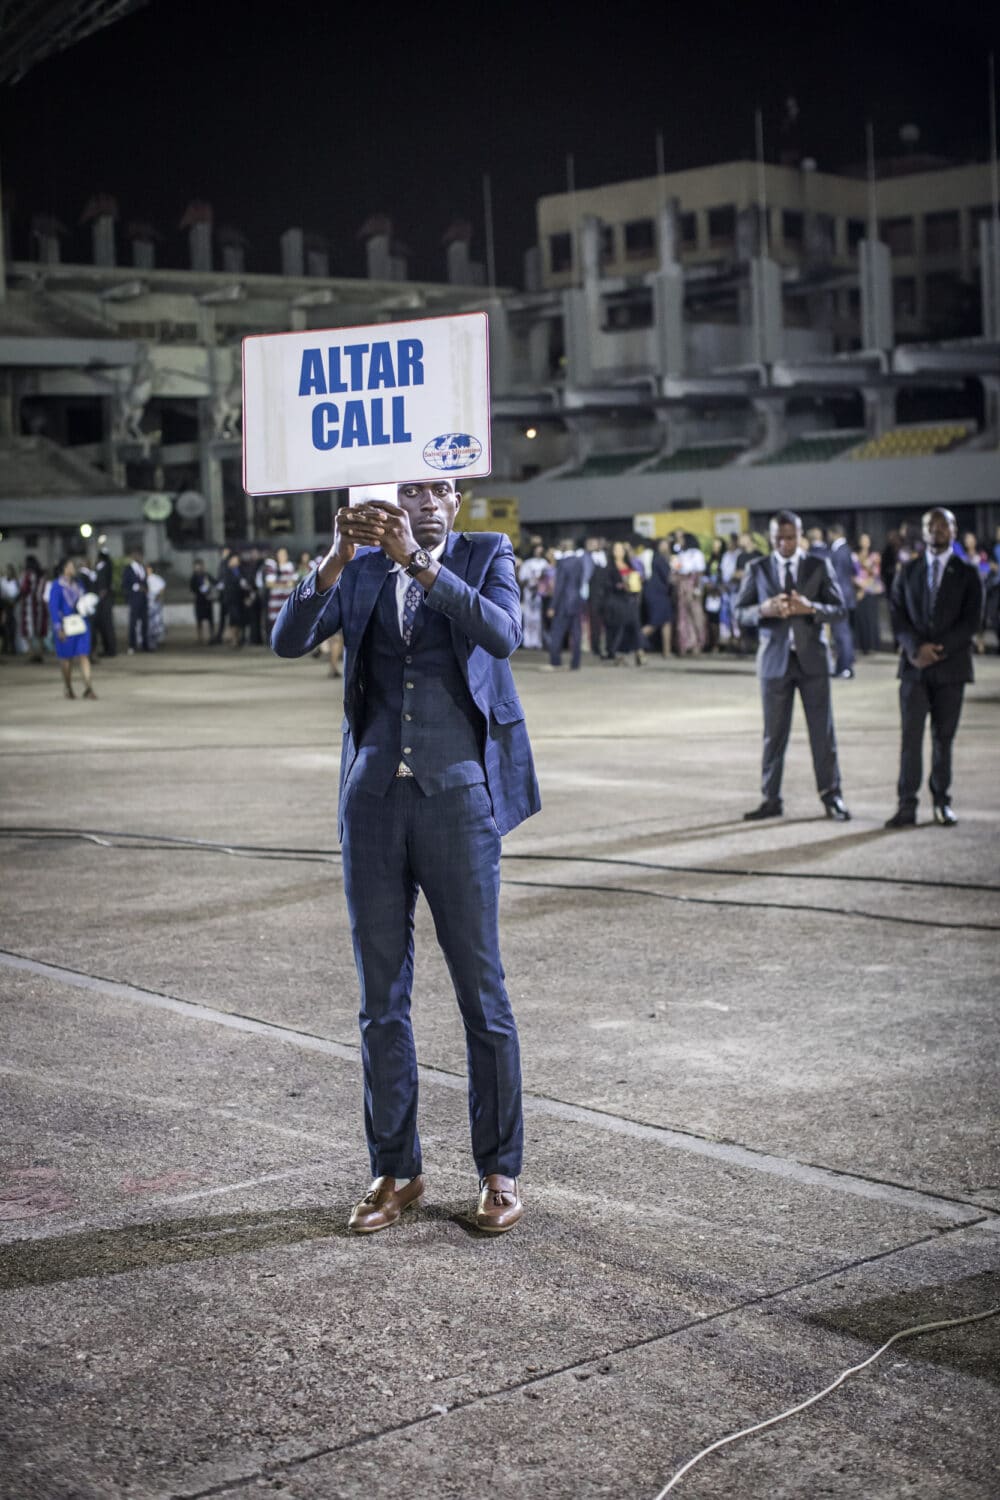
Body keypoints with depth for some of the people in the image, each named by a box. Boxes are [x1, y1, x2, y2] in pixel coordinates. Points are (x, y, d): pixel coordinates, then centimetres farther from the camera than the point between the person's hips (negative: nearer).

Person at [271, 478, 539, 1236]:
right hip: (374, 799, 3)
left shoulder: (486, 555, 2)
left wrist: (415, 560, -24)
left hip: (456, 796, -3)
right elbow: (290, 639, -7)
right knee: (381, 999, 8)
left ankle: (500, 1170, 13)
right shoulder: (361, 570, 7)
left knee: (482, 994, 2)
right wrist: (338, 556, -21)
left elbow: (502, 634, -18)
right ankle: (395, 1170, 19)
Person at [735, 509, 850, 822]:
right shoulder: (757, 569, 5)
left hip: (811, 657, 0)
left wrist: (810, 607, -17)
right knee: (774, 734, 4)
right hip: (775, 658, 1)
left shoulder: (819, 566, 4)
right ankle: (772, 800, 11)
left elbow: (838, 607, 2)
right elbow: (740, 612, 3)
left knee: (822, 731, 0)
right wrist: (764, 610, -18)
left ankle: (832, 797, 8)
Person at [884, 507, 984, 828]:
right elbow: (898, 617, 5)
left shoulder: (967, 573, 5)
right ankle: (907, 805, -7)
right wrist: (916, 647, -13)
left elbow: (971, 621, -3)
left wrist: (937, 649, -12)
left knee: (943, 737, 3)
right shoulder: (908, 572, 11)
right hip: (914, 666, 1)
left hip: (950, 666, -1)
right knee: (910, 736, -6)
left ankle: (942, 802, 11)